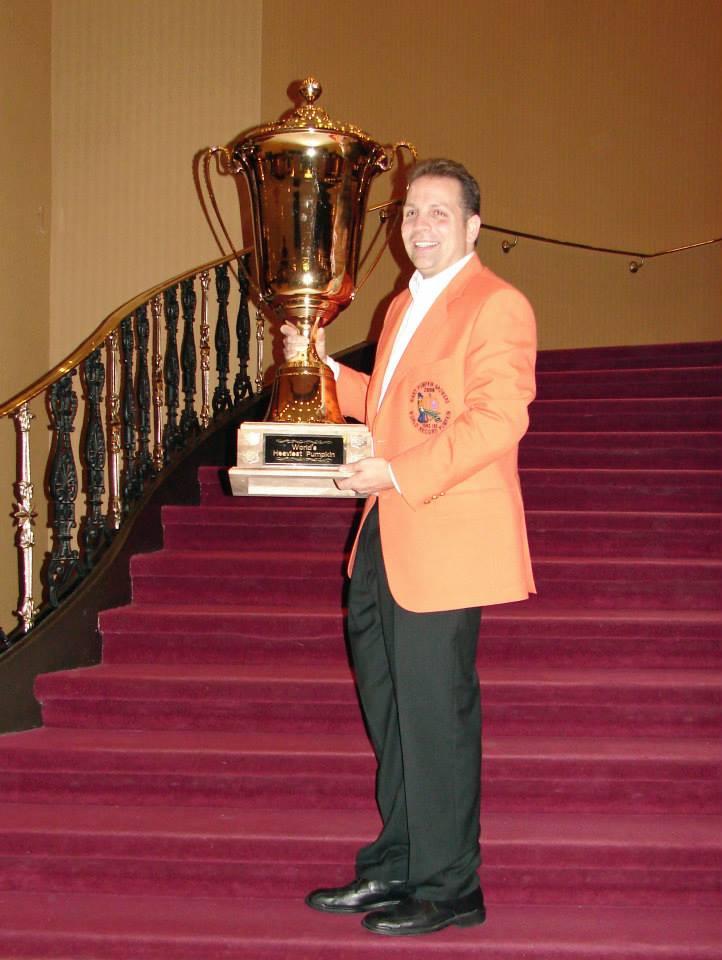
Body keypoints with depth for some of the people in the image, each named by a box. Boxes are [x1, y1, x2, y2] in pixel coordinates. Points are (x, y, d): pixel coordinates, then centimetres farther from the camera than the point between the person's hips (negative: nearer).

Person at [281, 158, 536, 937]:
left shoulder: (497, 306, -10)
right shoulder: (404, 306, 20)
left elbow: (499, 418, -20)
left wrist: (398, 473, -24)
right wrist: (323, 368, 16)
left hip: (443, 538, -9)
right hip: (383, 541, 10)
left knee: (434, 714, -2)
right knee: (390, 715, 16)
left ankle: (448, 889, 11)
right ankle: (396, 868, 30)